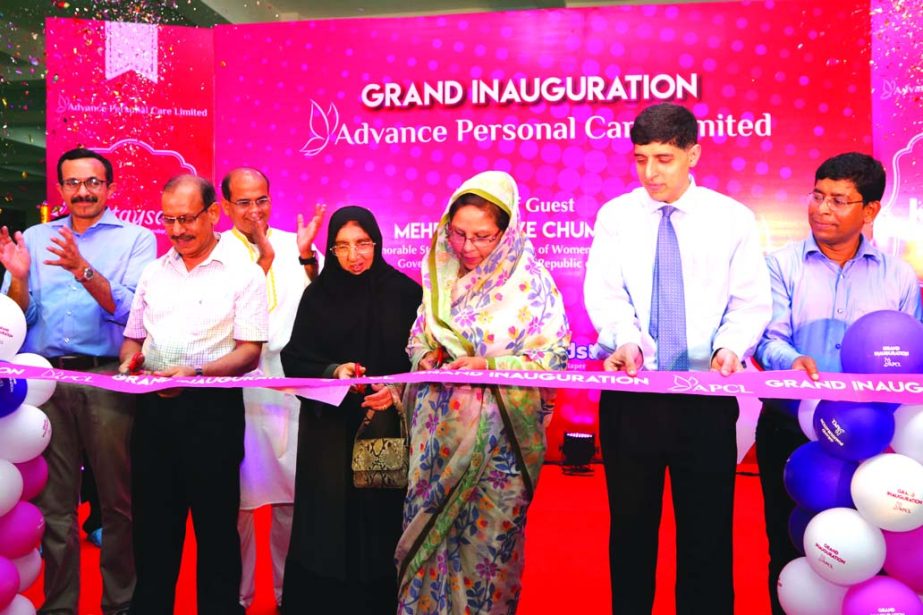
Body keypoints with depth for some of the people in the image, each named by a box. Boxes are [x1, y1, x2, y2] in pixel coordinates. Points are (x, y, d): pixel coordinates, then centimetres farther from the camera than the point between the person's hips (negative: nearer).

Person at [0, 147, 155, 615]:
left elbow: (132, 310, -9)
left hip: (107, 379, -3)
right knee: (54, 500, 9)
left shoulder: (136, 239, 5)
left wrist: (83, 270, -20)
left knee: (118, 499, 1)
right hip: (45, 379, 3)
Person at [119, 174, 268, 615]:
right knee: (152, 521, 13)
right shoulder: (153, 273, 13)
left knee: (215, 524, 6)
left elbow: (249, 352, -9)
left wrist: (196, 373, -22)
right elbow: (133, 337, 20)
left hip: (213, 408, -4)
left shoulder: (244, 274, -4)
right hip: (154, 408, 5)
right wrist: (129, 362, -2)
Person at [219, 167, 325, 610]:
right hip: (237, 388, -2)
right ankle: (236, 593, 24)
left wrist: (307, 257, -13)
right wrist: (263, 258, -18)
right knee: (236, 497, 7)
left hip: (293, 386, 2)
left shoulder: (293, 245, 7)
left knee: (293, 495, 9)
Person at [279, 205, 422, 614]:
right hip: (329, 427, 1)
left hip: (387, 425, -1)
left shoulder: (404, 292, 1)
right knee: (326, 524, 4)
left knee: (379, 520, 2)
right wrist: (332, 371, -17)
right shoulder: (317, 294, 4)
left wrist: (397, 388, -18)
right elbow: (294, 357, 1)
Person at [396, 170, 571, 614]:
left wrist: (489, 365, -20)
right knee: (427, 528, 12)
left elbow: (553, 356, -10)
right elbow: (419, 337, 16)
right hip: (438, 429, 5)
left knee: (486, 534, 6)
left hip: (497, 437, -4)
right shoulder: (441, 275, 7)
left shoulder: (530, 282, -8)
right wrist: (427, 356, -7)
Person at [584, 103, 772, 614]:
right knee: (630, 526, 11)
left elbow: (751, 301, 2)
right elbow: (604, 291, -6)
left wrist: (730, 346, -18)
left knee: (708, 531, 6)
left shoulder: (733, 218, 6)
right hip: (630, 396, 1)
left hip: (708, 397, 0)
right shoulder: (615, 216, 6)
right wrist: (627, 340, -25)